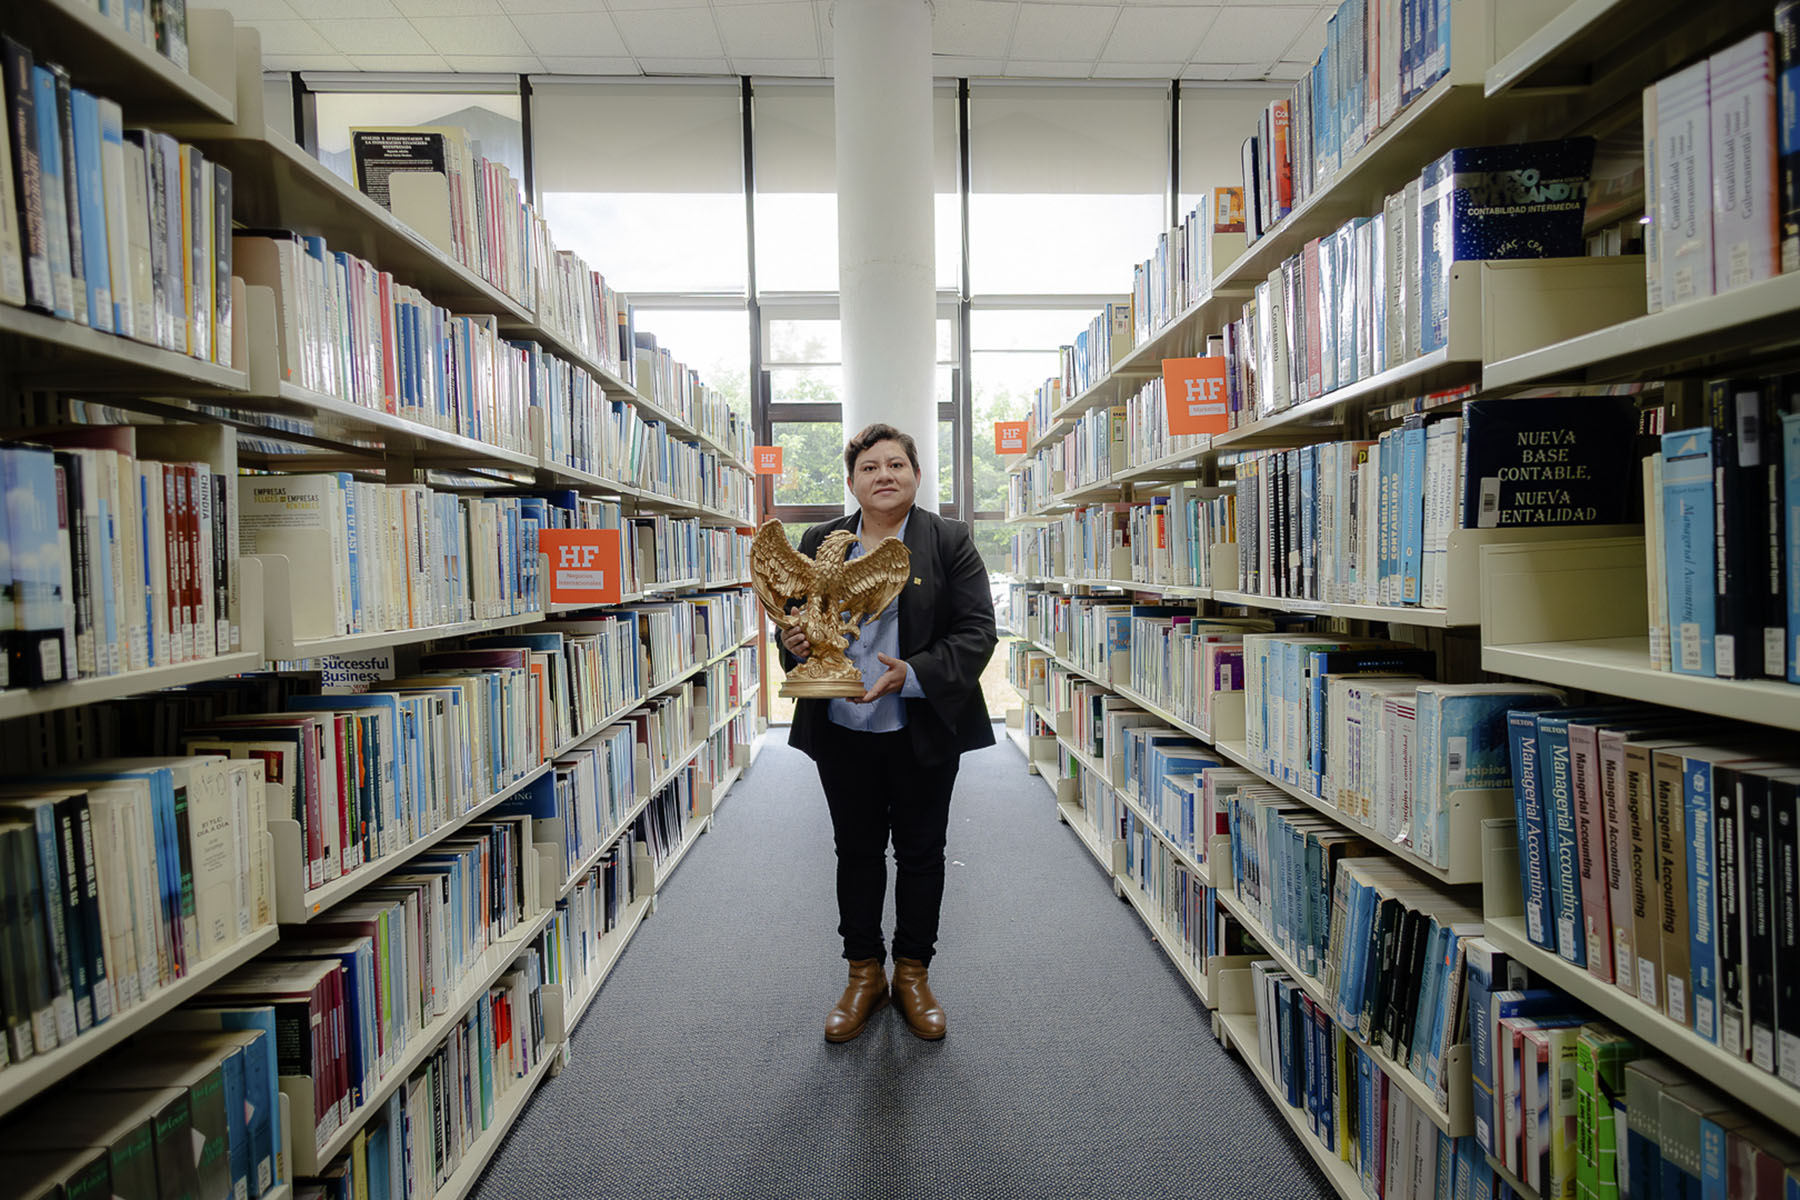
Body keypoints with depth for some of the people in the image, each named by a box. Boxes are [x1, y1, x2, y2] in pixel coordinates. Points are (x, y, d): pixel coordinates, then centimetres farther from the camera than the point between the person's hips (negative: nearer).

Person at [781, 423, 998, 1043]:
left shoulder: (950, 541, -2)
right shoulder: (819, 543, 7)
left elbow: (977, 632, -8)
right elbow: (793, 623, 12)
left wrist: (913, 674, -22)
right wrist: (794, 643, -13)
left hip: (923, 732, -2)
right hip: (842, 732, 2)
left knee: (921, 852, 10)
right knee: (857, 851, 13)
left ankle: (913, 974, 29)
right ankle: (863, 974, 30)